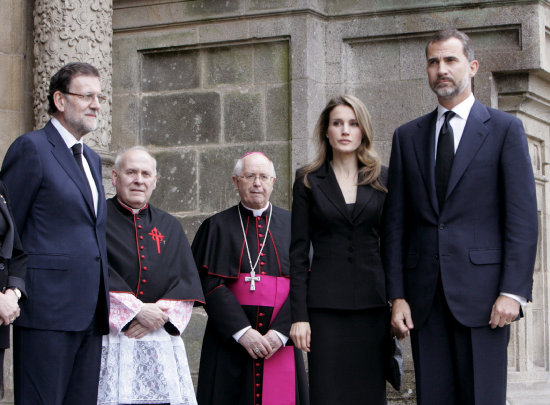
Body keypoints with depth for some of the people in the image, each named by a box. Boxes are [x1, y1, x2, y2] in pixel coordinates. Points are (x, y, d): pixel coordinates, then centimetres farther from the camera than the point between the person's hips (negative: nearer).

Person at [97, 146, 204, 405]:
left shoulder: (169, 227, 16)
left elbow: (188, 281, 7)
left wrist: (158, 316, -10)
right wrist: (137, 311, -16)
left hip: (161, 341, 4)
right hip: (111, 340, -3)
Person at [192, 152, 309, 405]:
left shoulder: (292, 226, 9)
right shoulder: (218, 227, 6)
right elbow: (209, 285, -4)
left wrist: (280, 332, -12)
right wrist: (242, 331, -15)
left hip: (280, 344, 1)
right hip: (230, 342, -1)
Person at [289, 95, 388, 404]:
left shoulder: (383, 179, 9)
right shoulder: (309, 182, 5)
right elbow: (299, 252, 2)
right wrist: (299, 315, -5)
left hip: (372, 304, 1)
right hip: (325, 304, -1)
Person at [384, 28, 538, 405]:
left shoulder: (505, 129, 4)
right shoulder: (408, 136, 14)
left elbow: (523, 217, -2)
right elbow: (397, 222, 12)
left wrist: (513, 290, -11)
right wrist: (397, 295, 4)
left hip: (482, 293, -3)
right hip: (425, 296, 3)